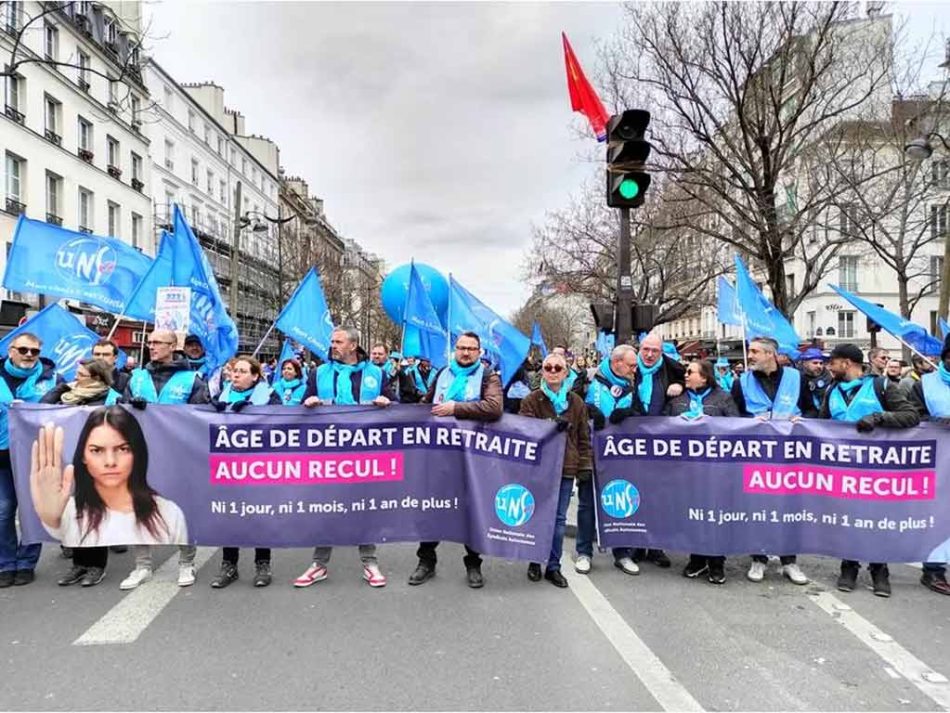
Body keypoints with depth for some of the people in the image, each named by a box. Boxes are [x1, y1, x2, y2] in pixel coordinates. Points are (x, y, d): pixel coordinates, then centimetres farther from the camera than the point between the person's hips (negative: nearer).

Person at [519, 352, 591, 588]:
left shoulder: (576, 402, 8)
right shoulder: (531, 400, 2)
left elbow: (583, 436, 9)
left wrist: (585, 464, 3)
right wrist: (551, 425, -22)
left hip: (566, 467, 2)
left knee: (559, 519, 7)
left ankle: (553, 566, 19)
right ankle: (535, 561, 24)